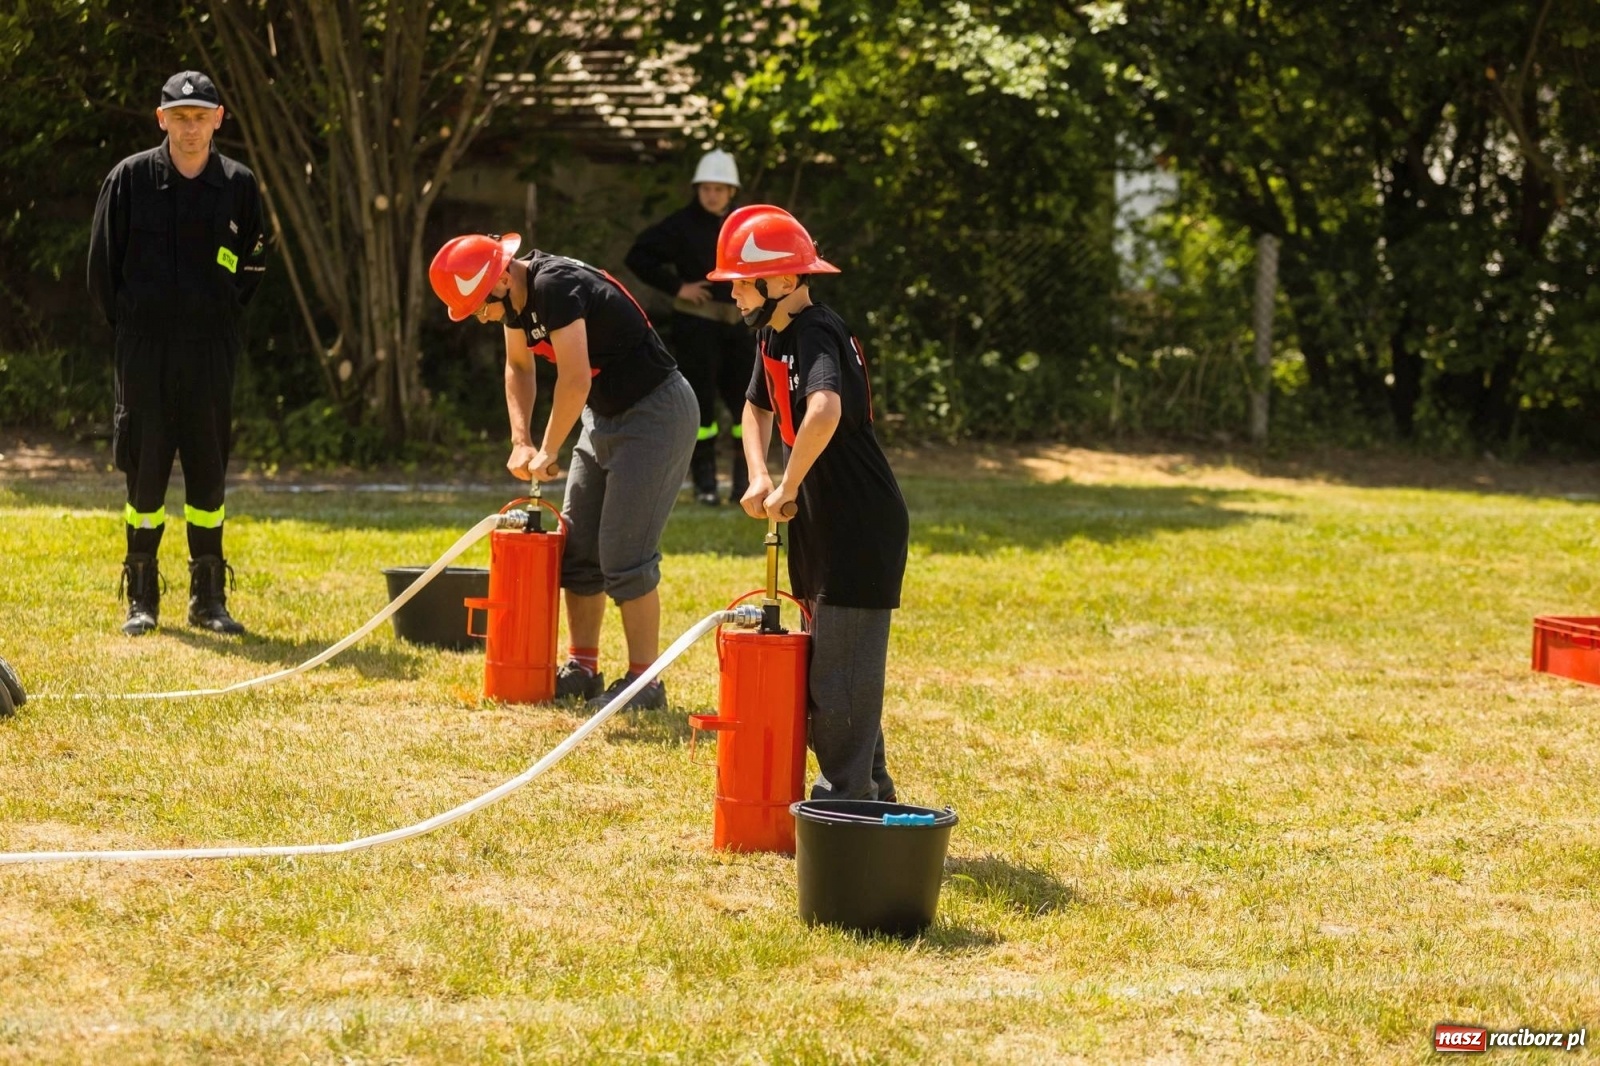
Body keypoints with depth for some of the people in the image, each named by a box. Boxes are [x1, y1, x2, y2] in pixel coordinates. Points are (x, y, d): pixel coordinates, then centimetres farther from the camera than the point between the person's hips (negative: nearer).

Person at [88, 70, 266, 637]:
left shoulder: (239, 185, 4)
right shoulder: (130, 178, -1)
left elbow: (252, 266, 15)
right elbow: (102, 263, 7)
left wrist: (220, 319, 10)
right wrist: (127, 324, 8)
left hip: (211, 353, 1)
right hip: (144, 350, -1)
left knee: (209, 472, 4)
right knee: (144, 470, 1)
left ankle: (208, 597, 13)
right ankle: (141, 597, 9)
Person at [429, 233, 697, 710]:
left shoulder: (556, 286, -27)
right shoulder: (518, 297, 2)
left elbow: (575, 380, -29)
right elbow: (519, 366, 19)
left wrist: (547, 453, -16)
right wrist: (521, 441, 7)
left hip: (656, 414, -10)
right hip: (605, 416, 10)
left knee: (623, 554, -11)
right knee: (576, 546, 10)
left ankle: (643, 681, -4)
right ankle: (582, 669, 19)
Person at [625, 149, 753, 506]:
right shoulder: (681, 225, -7)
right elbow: (637, 257, -10)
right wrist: (676, 287, -13)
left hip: (734, 323, 6)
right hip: (695, 323, -6)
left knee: (747, 398, 6)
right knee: (701, 398, -4)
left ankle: (747, 480, 15)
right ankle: (704, 481, 3)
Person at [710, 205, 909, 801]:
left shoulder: (816, 333, -21)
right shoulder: (772, 333, 9)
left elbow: (825, 410, -40)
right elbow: (758, 406, 26)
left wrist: (788, 488, -28)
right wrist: (759, 478, 8)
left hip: (861, 528, -10)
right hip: (823, 526, 10)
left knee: (840, 670, -7)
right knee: (825, 660, 17)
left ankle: (846, 802, 0)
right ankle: (871, 789, 26)